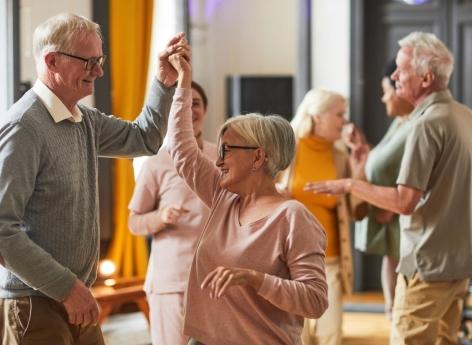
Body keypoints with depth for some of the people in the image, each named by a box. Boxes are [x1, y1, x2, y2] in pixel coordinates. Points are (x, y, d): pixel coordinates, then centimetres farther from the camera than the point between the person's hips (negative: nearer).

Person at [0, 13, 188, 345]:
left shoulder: (85, 120, 9)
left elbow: (144, 139, 25)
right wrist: (67, 286, -20)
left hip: (74, 298, 8)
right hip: (34, 304, -8)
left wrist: (165, 82, 9)